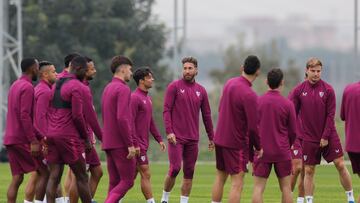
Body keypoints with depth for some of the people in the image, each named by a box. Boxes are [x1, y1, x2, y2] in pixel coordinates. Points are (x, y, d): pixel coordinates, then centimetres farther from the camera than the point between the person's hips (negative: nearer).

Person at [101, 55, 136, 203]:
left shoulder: (107, 89, 17)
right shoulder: (123, 89, -13)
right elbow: (122, 118, -22)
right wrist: (130, 144, -20)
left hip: (108, 143, 9)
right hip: (121, 144, -9)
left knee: (114, 182, 9)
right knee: (127, 181, -5)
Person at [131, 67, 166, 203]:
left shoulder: (147, 98, 16)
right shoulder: (135, 98, -14)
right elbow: (130, 122, -18)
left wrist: (159, 139, 19)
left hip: (143, 144, 9)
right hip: (138, 145, -9)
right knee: (146, 175, -8)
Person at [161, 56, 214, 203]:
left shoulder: (201, 91, 10)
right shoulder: (174, 87, -2)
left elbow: (206, 115, 14)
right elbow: (166, 110, -6)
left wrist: (211, 137, 14)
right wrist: (169, 132, -16)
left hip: (193, 139, 4)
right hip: (176, 138, -4)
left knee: (189, 172, 3)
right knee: (175, 168, -12)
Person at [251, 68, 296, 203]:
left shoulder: (257, 102, -3)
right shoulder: (287, 104, -5)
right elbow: (293, 131, 2)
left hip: (262, 152, 0)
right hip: (282, 152, 0)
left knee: (258, 188, 1)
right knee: (286, 188, 8)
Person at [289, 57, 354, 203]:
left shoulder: (328, 90, -4)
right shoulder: (299, 90, -1)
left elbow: (330, 115, -5)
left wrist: (326, 136, -9)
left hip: (329, 136, -1)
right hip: (309, 139, 1)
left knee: (340, 165, -2)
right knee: (309, 171, 2)